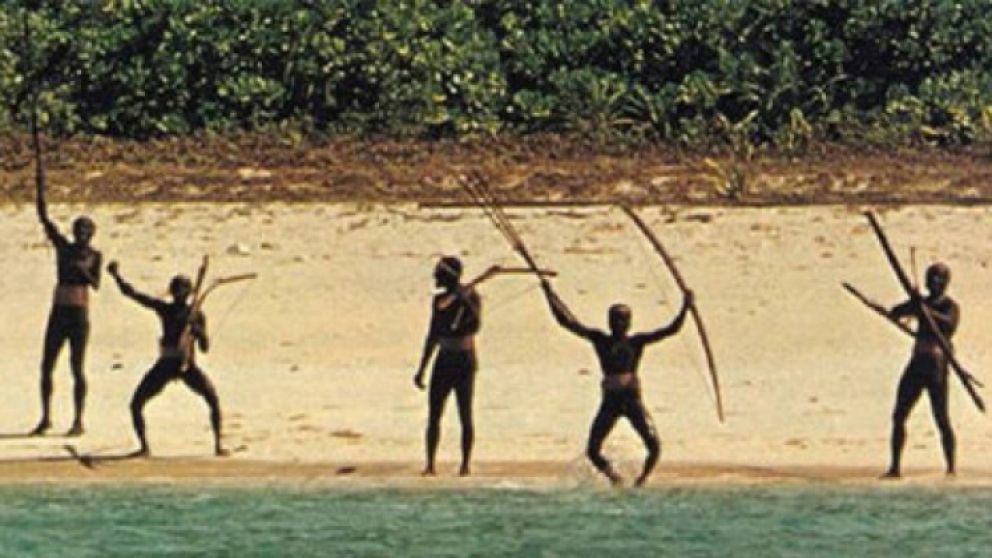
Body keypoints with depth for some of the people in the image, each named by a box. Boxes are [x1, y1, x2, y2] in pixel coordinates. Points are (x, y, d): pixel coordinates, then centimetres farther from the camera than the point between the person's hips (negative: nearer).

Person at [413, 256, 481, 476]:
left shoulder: (469, 296, -5)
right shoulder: (439, 300, 12)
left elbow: (475, 326, -18)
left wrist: (466, 302, -30)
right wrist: (422, 369, 19)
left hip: (464, 361, -6)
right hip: (443, 361, 6)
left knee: (465, 415, -2)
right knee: (433, 415, 0)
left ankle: (466, 464, 3)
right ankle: (430, 464, 1)